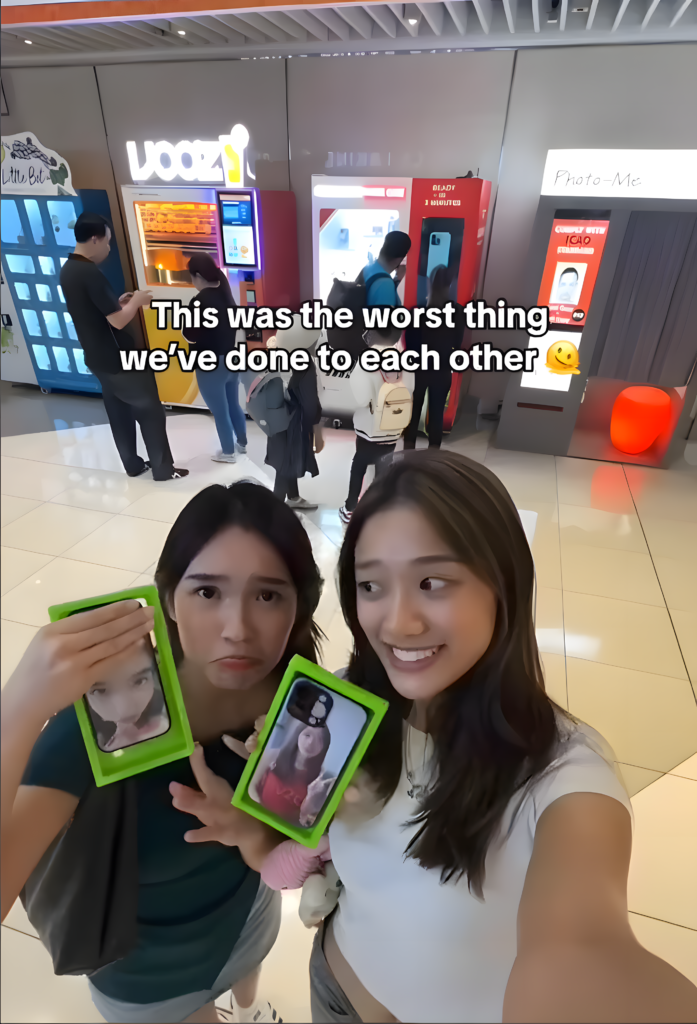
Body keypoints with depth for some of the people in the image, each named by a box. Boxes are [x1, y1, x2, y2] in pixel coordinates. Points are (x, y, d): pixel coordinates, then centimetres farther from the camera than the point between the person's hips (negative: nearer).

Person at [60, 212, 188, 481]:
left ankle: (133, 464, 26)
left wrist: (118, 302, 12)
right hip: (120, 359, -9)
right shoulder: (90, 274, -23)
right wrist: (136, 301, -7)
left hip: (98, 358, 9)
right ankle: (163, 468, 9)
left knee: (119, 412, 17)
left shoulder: (68, 270, 8)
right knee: (150, 411, 2)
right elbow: (118, 320, -24)